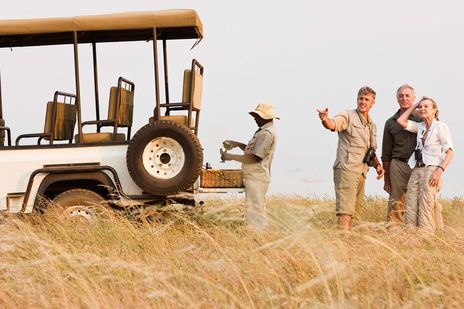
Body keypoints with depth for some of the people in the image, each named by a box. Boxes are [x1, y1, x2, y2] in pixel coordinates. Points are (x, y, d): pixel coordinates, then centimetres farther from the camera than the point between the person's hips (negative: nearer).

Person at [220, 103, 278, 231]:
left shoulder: (267, 133, -18)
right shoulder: (262, 131, 16)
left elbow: (255, 157, -23)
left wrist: (230, 157, -18)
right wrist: (237, 144, 13)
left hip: (256, 178, -11)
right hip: (253, 176, 11)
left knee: (255, 211, -10)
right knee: (258, 210, 15)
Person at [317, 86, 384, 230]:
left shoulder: (372, 126, 20)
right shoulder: (348, 116, -3)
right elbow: (333, 124, -25)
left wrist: (377, 165, 8)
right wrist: (325, 119, -49)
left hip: (361, 172, 8)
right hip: (346, 169, -8)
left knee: (353, 209, 12)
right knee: (345, 211, -15)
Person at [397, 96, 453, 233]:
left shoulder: (441, 127, -1)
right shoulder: (420, 127, 16)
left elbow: (450, 151, -6)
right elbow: (401, 121, 15)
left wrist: (440, 170, -17)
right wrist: (414, 106, 16)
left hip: (431, 170, -6)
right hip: (416, 170, 6)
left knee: (426, 208, -11)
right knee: (410, 208, -2)